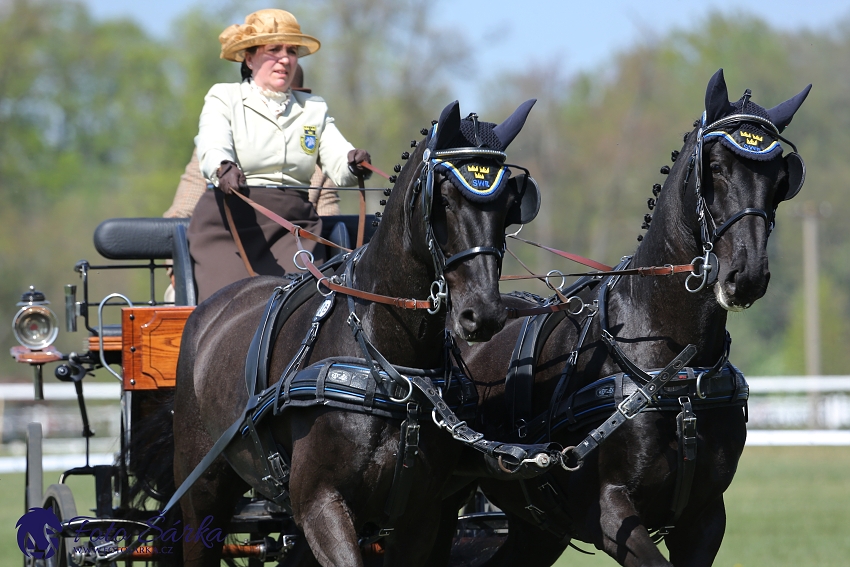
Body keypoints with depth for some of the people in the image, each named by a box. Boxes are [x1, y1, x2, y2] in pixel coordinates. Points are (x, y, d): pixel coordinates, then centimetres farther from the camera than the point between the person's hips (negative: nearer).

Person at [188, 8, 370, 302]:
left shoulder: (314, 109, 18)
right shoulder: (224, 98, 8)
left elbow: (338, 164, 3)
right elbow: (212, 146, -13)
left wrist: (353, 164, -22)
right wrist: (224, 168, -37)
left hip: (295, 222, 3)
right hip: (231, 222, -3)